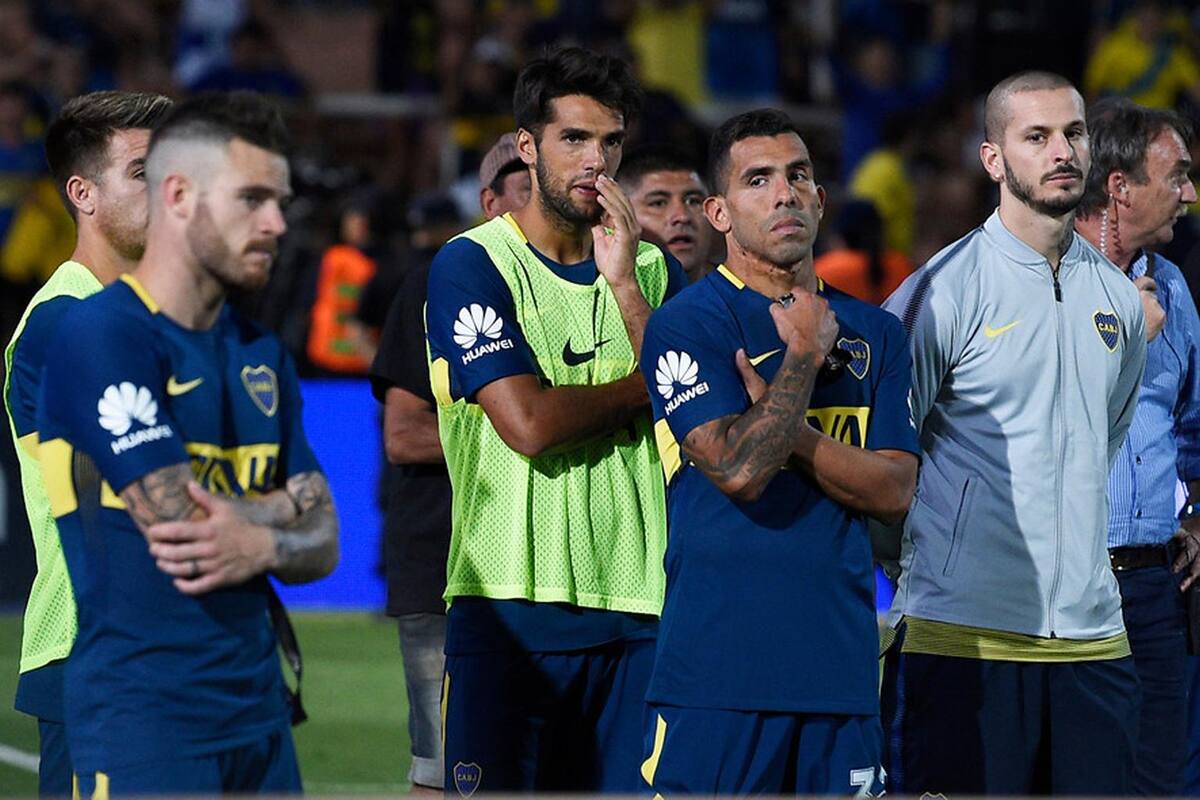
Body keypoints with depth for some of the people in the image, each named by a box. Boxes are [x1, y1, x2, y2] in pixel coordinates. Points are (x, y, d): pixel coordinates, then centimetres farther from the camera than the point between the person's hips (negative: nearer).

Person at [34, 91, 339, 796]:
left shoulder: (263, 355, 15)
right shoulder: (102, 336, -11)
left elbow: (321, 545, 12)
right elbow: (183, 522, -18)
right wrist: (286, 507, -1)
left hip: (257, 710, 7)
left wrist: (260, 545, -10)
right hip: (143, 717, -7)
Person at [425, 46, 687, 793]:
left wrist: (623, 284, -6)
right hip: (509, 600, -4)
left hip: (636, 608, 4)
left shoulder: (656, 270, 15)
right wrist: (642, 391, 1)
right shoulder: (472, 264, -1)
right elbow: (527, 422, -13)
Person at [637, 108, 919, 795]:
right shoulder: (686, 325, -3)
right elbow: (739, 469, -16)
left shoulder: (876, 333, 14)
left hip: (841, 667, 5)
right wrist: (806, 352, -5)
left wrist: (791, 438, -8)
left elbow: (896, 491, 5)